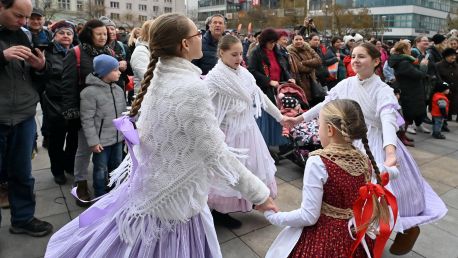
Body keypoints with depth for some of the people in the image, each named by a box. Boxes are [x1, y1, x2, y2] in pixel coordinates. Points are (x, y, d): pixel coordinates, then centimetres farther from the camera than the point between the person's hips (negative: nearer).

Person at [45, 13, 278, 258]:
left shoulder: (158, 76, -1)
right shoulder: (192, 88, -26)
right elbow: (216, 154, -24)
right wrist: (258, 193, -16)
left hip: (149, 184, 8)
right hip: (176, 197, -8)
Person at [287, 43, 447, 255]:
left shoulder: (383, 90, -18)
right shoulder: (346, 84, -2)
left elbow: (388, 120, -33)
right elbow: (325, 104, 7)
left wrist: (390, 152, -49)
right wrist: (300, 118, 9)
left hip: (376, 145, -5)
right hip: (351, 143, 5)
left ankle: (408, 227, 30)